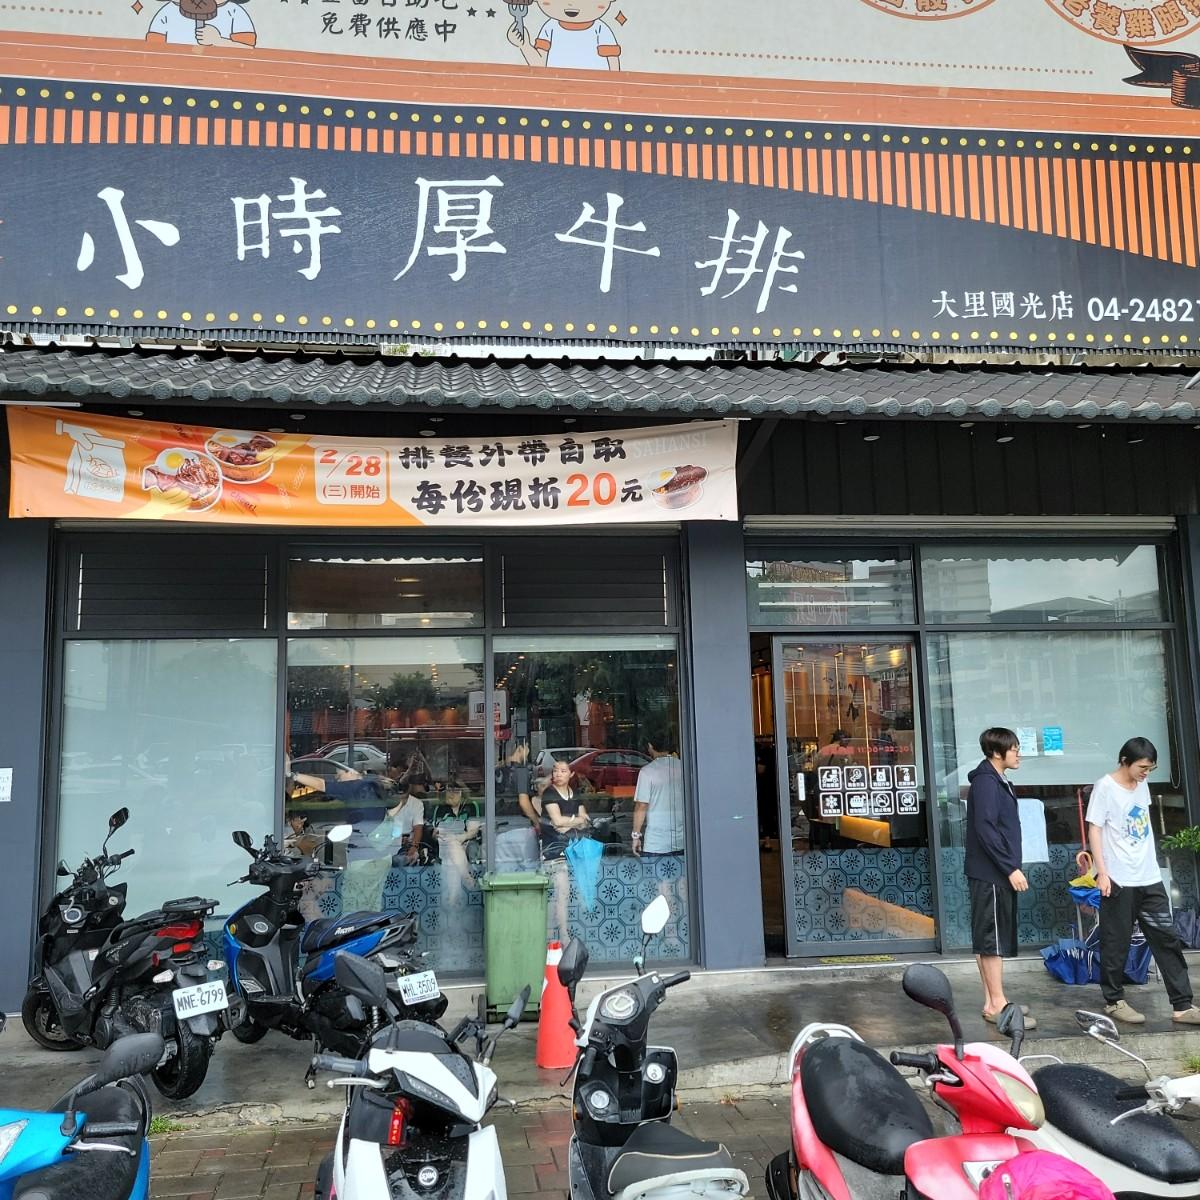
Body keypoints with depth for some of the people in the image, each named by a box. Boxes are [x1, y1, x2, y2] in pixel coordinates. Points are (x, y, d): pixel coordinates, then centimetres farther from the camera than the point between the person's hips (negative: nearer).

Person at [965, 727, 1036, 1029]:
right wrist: (1011, 868, -19)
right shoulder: (986, 782, -14)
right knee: (993, 939, -5)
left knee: (987, 939, 11)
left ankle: (992, 1002, 17)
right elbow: (985, 829, -21)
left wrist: (1010, 867, 17)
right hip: (990, 875, -10)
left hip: (997, 874, 10)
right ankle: (997, 1005, -1)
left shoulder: (998, 782, 16)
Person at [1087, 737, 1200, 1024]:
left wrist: (1150, 861, 18)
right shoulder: (1105, 787, -10)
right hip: (1119, 880, -6)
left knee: (1167, 939, 5)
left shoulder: (1142, 786, 10)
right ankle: (1114, 1001, 15)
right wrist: (1102, 872, -18)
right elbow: (1094, 830, -12)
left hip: (1150, 878, 7)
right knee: (1116, 943, 2)